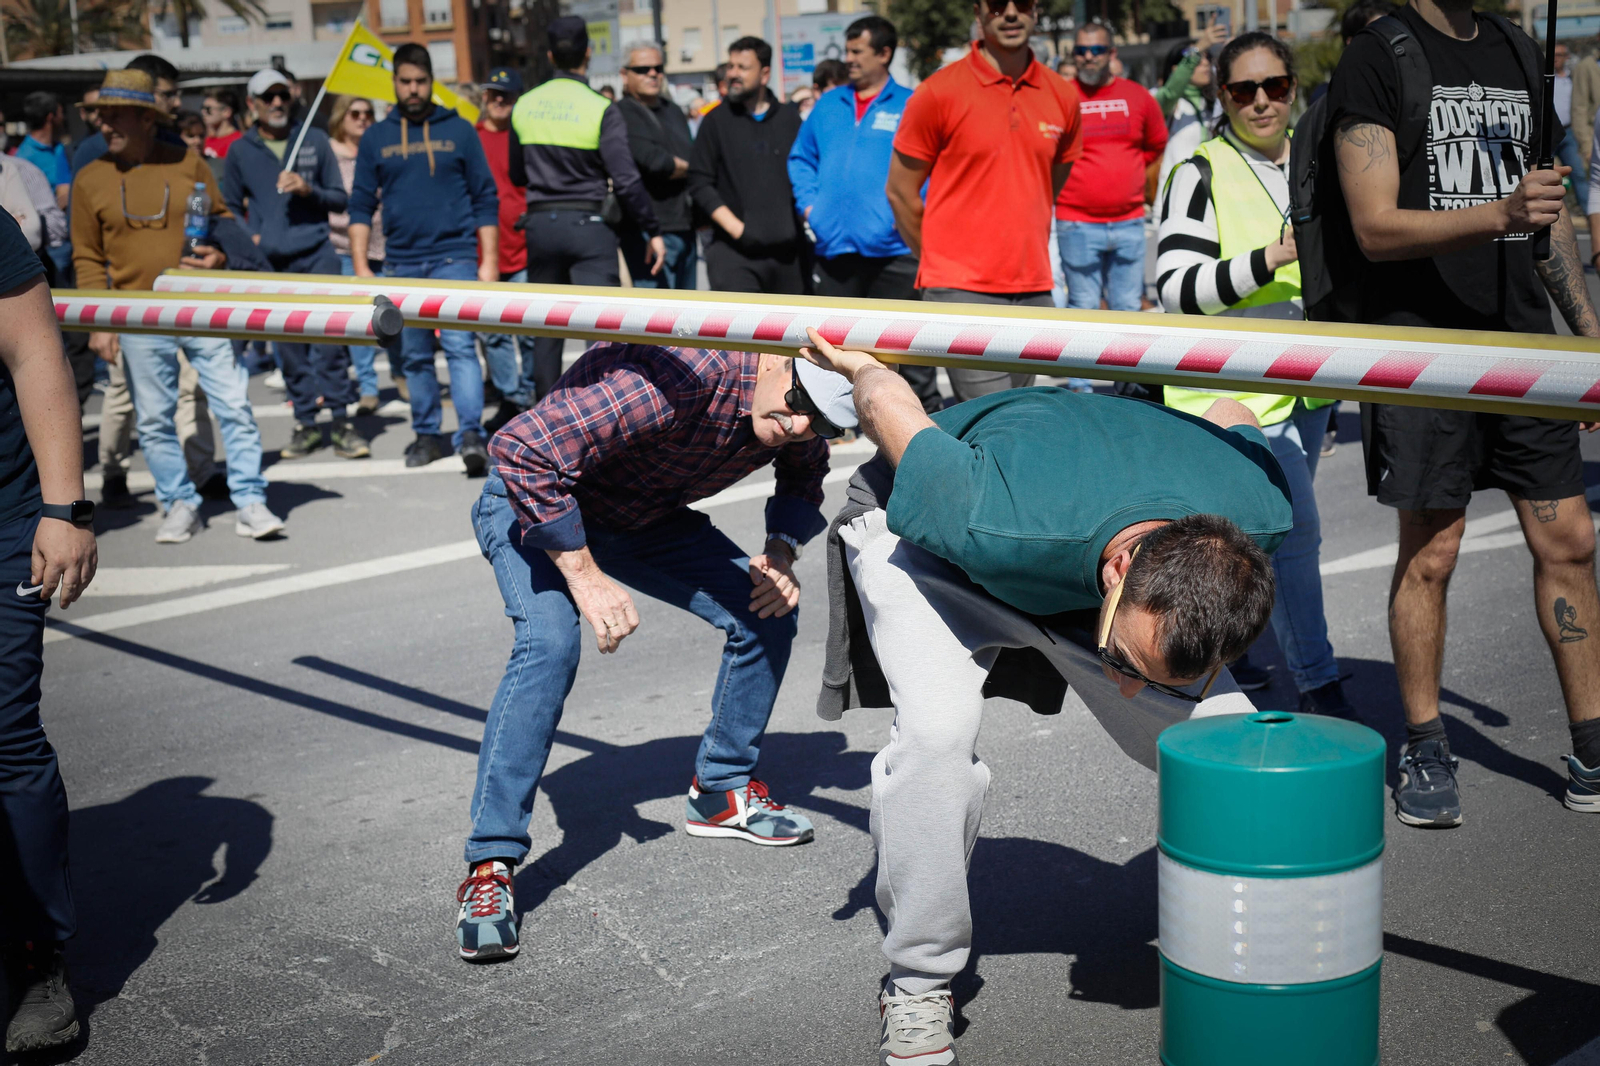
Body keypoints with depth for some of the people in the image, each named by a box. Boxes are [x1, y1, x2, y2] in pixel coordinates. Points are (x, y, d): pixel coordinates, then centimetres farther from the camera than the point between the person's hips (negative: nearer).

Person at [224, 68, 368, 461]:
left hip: (317, 254, -1)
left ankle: (341, 421, -1)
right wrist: (247, 237, 0)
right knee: (289, 346, 4)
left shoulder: (314, 141, 8)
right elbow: (230, 206, 18)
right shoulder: (240, 151, 9)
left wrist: (309, 190, -9)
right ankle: (305, 423, 13)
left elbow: (340, 198, 10)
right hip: (271, 262, 1)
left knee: (331, 338, -7)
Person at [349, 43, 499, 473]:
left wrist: (490, 260, -2)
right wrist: (360, 265, 0)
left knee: (460, 345, -14)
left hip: (455, 258, -3)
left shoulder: (458, 130, 5)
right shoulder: (375, 139, 9)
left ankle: (471, 435, -17)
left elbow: (486, 198, 5)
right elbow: (361, 206, 9)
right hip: (401, 264, 3)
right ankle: (427, 435, 18)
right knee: (414, 356, 8)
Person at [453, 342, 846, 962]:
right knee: (551, 641, -30)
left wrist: (782, 552, -10)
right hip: (534, 504, -7)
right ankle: (490, 868, -24)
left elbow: (804, 472, 10)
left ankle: (719, 791, 18)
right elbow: (524, 450, -40)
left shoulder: (798, 416, -16)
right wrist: (585, 578, -35)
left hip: (648, 516, 7)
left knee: (767, 615, -1)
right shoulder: (678, 379, -40)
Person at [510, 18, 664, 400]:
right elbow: (626, 180, -13)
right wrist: (653, 231, -5)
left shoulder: (524, 106, 4)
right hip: (587, 224, -4)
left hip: (540, 224, 5)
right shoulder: (601, 109, -10)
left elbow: (517, 174, 13)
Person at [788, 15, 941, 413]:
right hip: (833, 244, 5)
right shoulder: (829, 104, 13)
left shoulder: (910, 105, -1)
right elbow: (801, 158, 20)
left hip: (892, 246, -5)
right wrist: (808, 202, 6)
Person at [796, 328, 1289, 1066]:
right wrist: (860, 367, -6)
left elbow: (1231, 414, -8)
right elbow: (892, 404, -29)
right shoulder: (991, 525, -48)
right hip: (918, 523, -4)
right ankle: (918, 983, -10)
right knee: (939, 726, -32)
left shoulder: (1257, 509, -33)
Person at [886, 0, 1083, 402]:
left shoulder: (1063, 97, 8)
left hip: (1034, 291, 5)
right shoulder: (939, 92, -5)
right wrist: (943, 264, 8)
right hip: (963, 292, -5)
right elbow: (900, 190, 2)